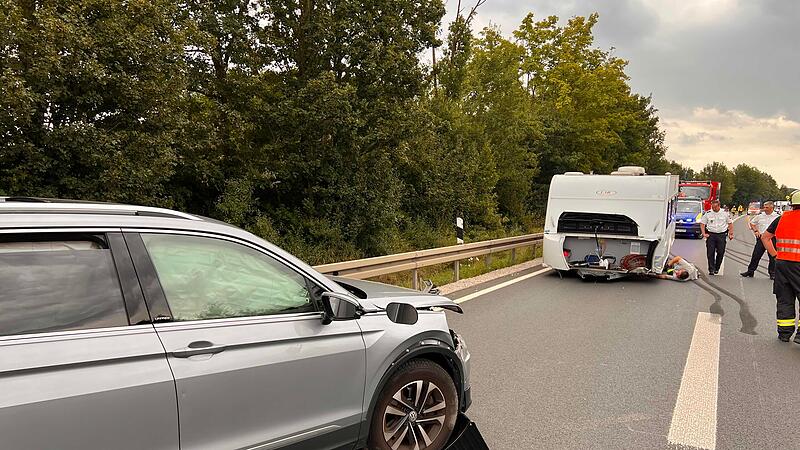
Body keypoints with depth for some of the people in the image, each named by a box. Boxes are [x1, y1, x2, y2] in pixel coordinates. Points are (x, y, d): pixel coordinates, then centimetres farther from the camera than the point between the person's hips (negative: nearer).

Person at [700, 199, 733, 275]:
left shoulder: (725, 213, 4)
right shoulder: (708, 214, 2)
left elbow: (730, 223, 11)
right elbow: (702, 223, 6)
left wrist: (731, 234, 5)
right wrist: (704, 234, -3)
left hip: (721, 235, 1)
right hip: (710, 235, -1)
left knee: (720, 253, 3)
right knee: (710, 253, -4)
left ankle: (717, 268, 18)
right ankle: (711, 269, 0)